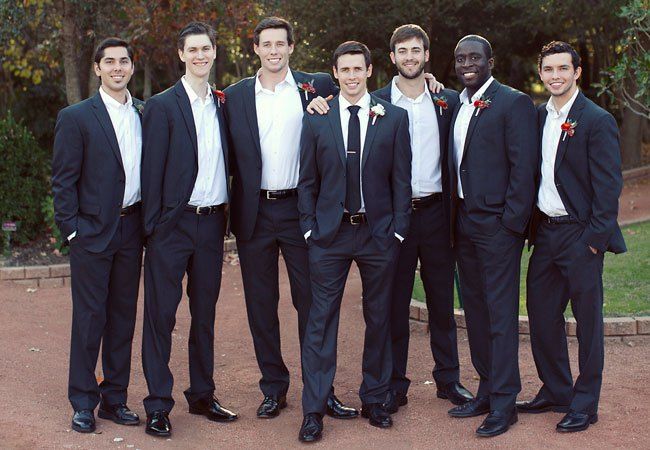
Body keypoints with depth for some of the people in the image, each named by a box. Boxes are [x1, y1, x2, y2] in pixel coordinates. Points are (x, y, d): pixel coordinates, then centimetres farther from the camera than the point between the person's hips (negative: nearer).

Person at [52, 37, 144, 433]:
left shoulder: (145, 113, 9)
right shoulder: (76, 117, -5)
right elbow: (63, 180, -6)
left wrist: (148, 221, 5)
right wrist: (72, 229, -11)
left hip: (131, 229, 5)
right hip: (92, 231, -5)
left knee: (124, 316, 10)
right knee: (89, 318, 0)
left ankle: (114, 399, 20)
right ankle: (83, 404, 11)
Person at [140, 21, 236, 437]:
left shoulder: (222, 104, 11)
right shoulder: (162, 106, -4)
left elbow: (226, 164, 14)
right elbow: (153, 170, -6)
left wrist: (224, 221, 7)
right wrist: (154, 227, -10)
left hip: (212, 222, 5)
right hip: (174, 223, -5)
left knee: (205, 312, 13)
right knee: (161, 313, -2)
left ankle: (202, 396, 23)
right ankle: (158, 405, 5)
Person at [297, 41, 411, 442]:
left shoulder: (394, 118, 2)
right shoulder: (316, 119, 4)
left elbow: (402, 179, 2)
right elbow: (307, 180, 6)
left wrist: (398, 229, -4)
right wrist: (310, 227, -1)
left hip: (379, 233, 0)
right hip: (330, 233, 0)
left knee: (379, 319, 10)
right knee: (321, 320, -1)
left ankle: (374, 400, 24)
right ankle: (314, 410, 5)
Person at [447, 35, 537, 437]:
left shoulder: (513, 102, -8)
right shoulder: (457, 105, 14)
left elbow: (524, 167, -13)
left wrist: (512, 223, -16)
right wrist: (455, 219, 10)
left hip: (497, 224, -8)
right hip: (464, 222, 8)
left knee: (501, 314, -3)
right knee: (476, 310, 14)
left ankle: (504, 403, 4)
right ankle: (487, 392, 25)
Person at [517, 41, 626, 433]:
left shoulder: (597, 120, -10)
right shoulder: (538, 116, 10)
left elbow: (608, 186, -12)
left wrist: (595, 238, -15)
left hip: (580, 235, -7)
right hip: (545, 232, 7)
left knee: (587, 319, 4)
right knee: (541, 314, 12)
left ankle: (585, 404, 14)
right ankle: (556, 392, 27)